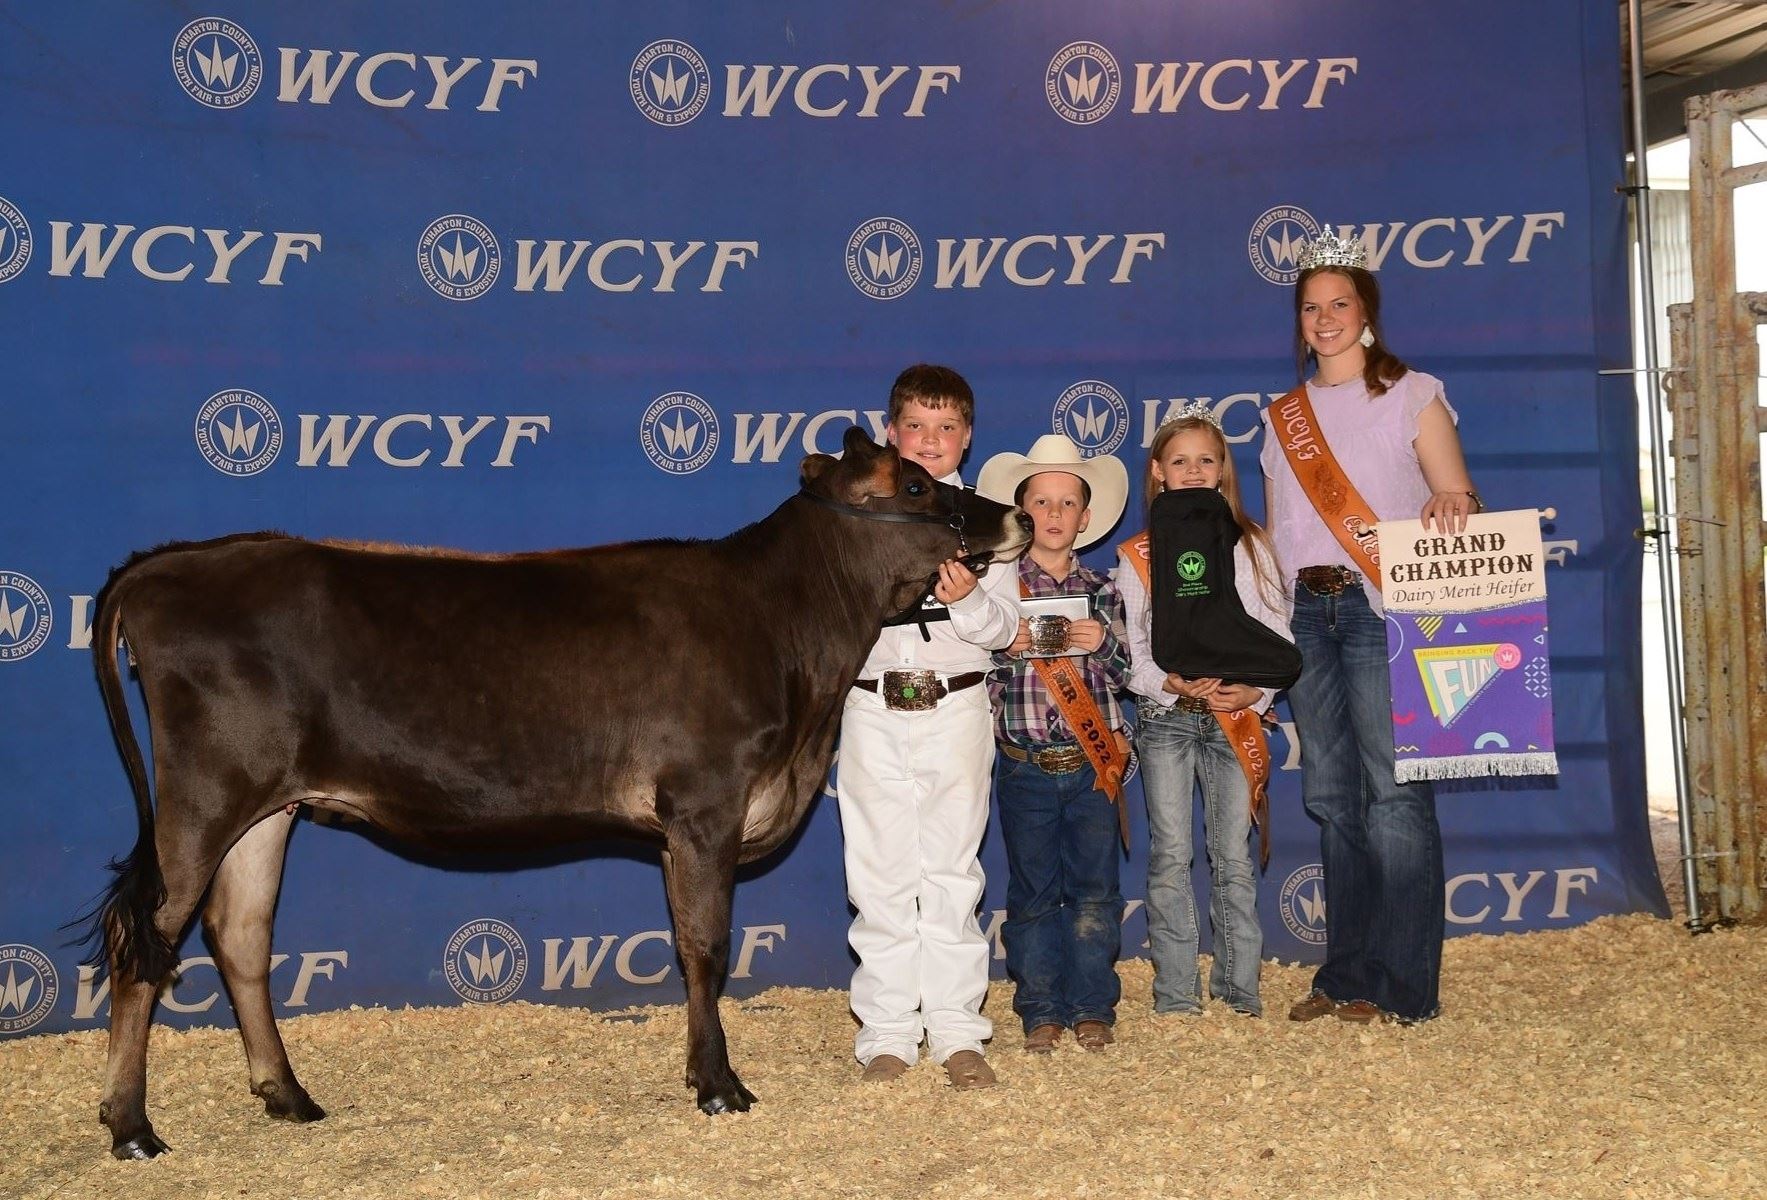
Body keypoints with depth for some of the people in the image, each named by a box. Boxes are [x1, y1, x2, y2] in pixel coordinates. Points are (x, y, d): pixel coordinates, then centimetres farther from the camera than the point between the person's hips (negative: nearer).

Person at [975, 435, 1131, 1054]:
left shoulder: (1101, 590, 7)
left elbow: (1124, 672, 4)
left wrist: (1105, 643, -16)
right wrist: (1004, 648, -21)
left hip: (1093, 765, 2)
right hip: (1025, 766, -1)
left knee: (1095, 889, 4)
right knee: (1032, 892, 6)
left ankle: (1092, 1008, 15)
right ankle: (1040, 1011, 16)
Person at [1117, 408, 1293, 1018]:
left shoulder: (1248, 545, 8)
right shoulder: (1138, 555, 5)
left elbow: (1277, 634, 5)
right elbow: (1127, 648, 0)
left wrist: (1255, 690, -12)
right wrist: (1171, 684, -17)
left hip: (1236, 716, 1)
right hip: (1164, 717, 0)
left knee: (1234, 857, 1)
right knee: (1170, 857, -1)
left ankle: (1240, 992, 9)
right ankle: (1175, 997, 4)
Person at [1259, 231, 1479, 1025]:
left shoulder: (1410, 394, 5)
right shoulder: (1282, 418, 18)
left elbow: (1460, 500, -2)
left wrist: (1451, 502, -25)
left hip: (1383, 605, -5)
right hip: (1307, 611, 5)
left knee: (1393, 790, -8)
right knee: (1331, 796, 6)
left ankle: (1402, 983, -4)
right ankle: (1346, 975, 14)